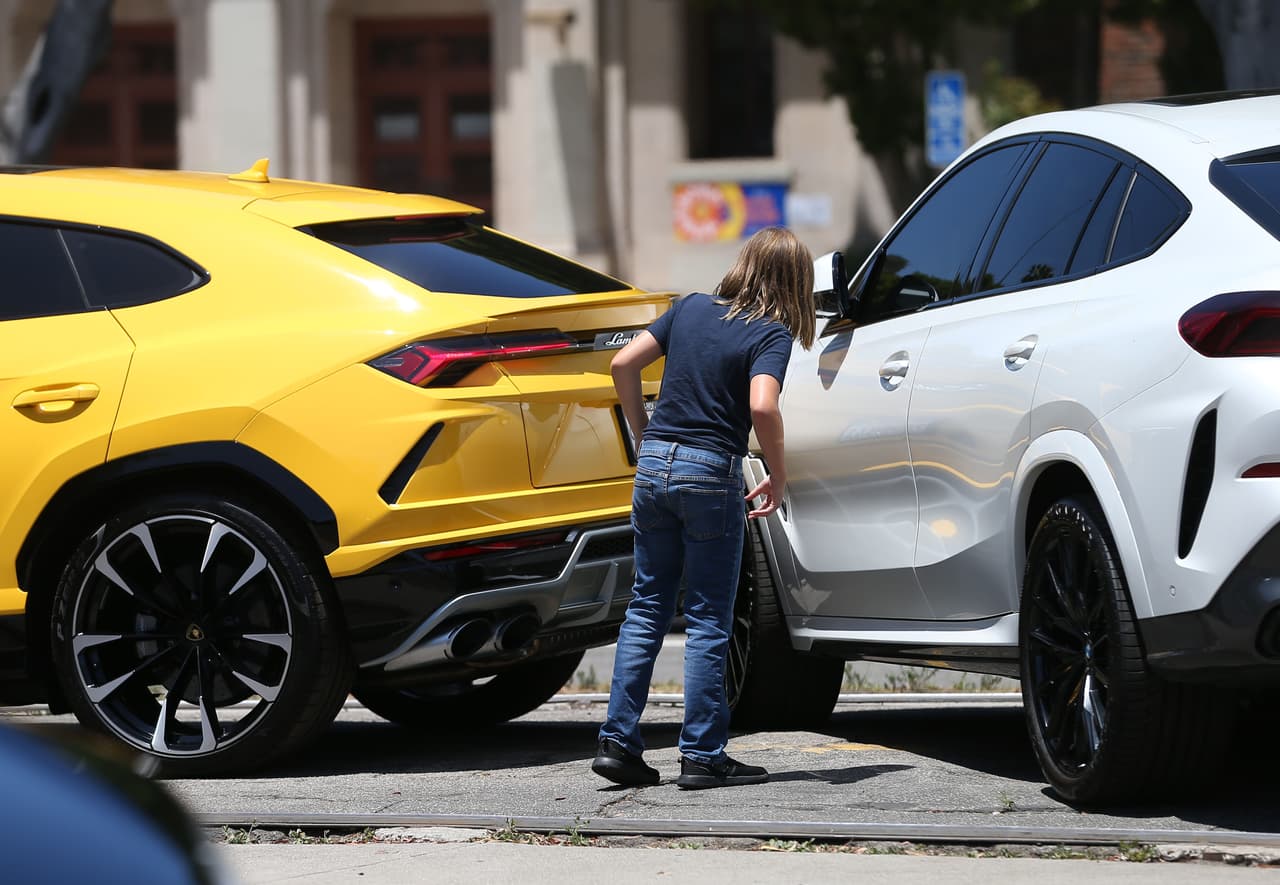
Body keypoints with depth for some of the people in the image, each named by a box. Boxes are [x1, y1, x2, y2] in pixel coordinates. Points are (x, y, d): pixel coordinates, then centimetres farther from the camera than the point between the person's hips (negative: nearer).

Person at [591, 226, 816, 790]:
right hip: (710, 471, -5)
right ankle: (702, 756, 3)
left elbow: (624, 364, 9)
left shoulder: (692, 309, 9)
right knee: (707, 622, 3)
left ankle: (618, 741, 9)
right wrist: (778, 477, -10)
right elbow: (762, 406, -23)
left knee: (647, 609, 13)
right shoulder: (772, 334, -7)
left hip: (654, 464, 5)